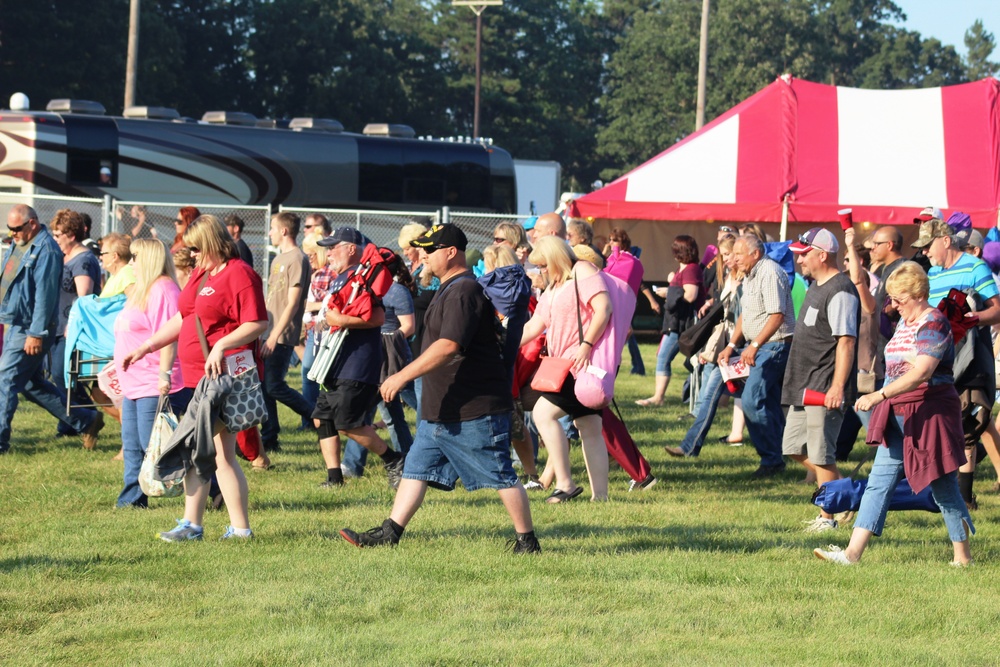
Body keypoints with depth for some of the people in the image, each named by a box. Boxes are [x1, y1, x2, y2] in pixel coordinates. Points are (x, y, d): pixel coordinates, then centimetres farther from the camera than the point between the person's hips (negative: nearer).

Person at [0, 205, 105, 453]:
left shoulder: (46, 251, -16)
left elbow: (45, 294, -21)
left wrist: (36, 333, -24)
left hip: (28, 331, -10)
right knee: (32, 384, 15)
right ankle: (85, 422, 23)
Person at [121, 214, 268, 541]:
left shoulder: (239, 274, -12)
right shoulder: (200, 274, 18)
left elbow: (258, 323, -19)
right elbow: (182, 319, 26)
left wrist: (221, 345, -28)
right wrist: (145, 347, 23)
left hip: (224, 377, -9)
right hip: (196, 379, 9)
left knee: (222, 455, -7)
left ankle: (241, 529, -1)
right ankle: (191, 524, 16)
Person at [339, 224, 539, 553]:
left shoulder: (464, 292, -18)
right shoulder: (448, 289, 16)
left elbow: (448, 346, -28)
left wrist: (403, 376, -28)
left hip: (476, 409, -11)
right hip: (441, 408, 11)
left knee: (501, 476, -3)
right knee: (416, 468, 9)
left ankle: (527, 541, 5)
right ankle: (389, 533, 9)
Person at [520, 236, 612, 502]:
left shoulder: (582, 271, -5)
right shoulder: (554, 286, 23)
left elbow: (603, 307, -18)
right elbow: (534, 325, 22)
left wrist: (586, 345, -23)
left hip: (583, 361, -10)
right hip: (566, 363, 10)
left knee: (544, 413, -16)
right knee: (589, 429, 7)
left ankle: (565, 484, -16)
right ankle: (600, 494, 6)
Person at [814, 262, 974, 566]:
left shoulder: (933, 324, -16)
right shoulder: (904, 322, 13)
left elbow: (921, 373, -28)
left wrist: (880, 396, -34)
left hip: (930, 415, -9)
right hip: (898, 416, 9)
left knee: (943, 489, 1)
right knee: (879, 483, 2)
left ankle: (962, 557, 13)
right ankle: (853, 552, -3)